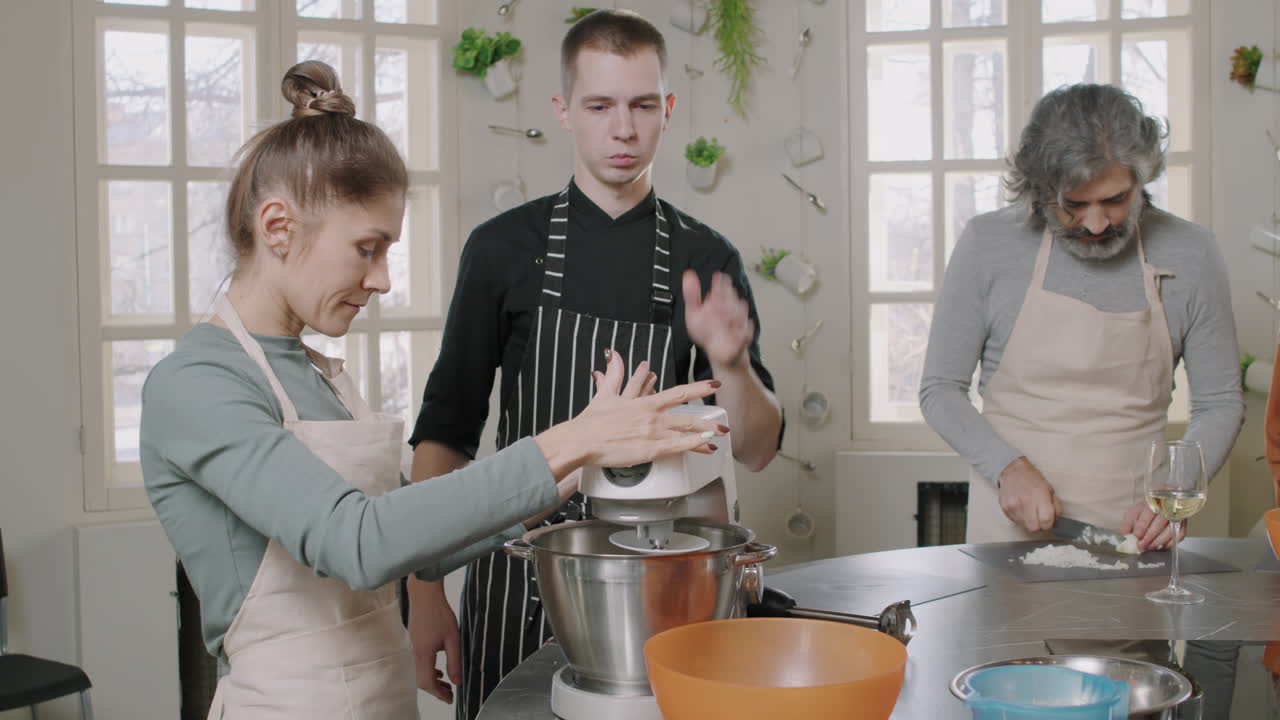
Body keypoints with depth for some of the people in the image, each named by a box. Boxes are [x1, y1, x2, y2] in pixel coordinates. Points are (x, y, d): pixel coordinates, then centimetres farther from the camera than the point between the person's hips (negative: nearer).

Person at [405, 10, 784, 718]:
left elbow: (757, 449, 2)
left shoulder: (706, 261, 2)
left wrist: (730, 362, -18)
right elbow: (446, 427, 2)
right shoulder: (505, 247, 0)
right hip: (520, 579, -1)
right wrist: (424, 590, -4)